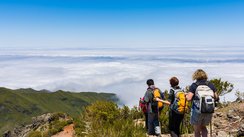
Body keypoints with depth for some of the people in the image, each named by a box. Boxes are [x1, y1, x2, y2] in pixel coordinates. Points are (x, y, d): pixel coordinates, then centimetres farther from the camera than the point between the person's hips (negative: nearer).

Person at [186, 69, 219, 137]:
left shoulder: (194, 85, -6)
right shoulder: (210, 85, 5)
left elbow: (189, 98, -13)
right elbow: (216, 97, 8)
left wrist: (186, 95, 8)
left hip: (197, 111, -4)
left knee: (197, 130, 15)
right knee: (203, 127, 27)